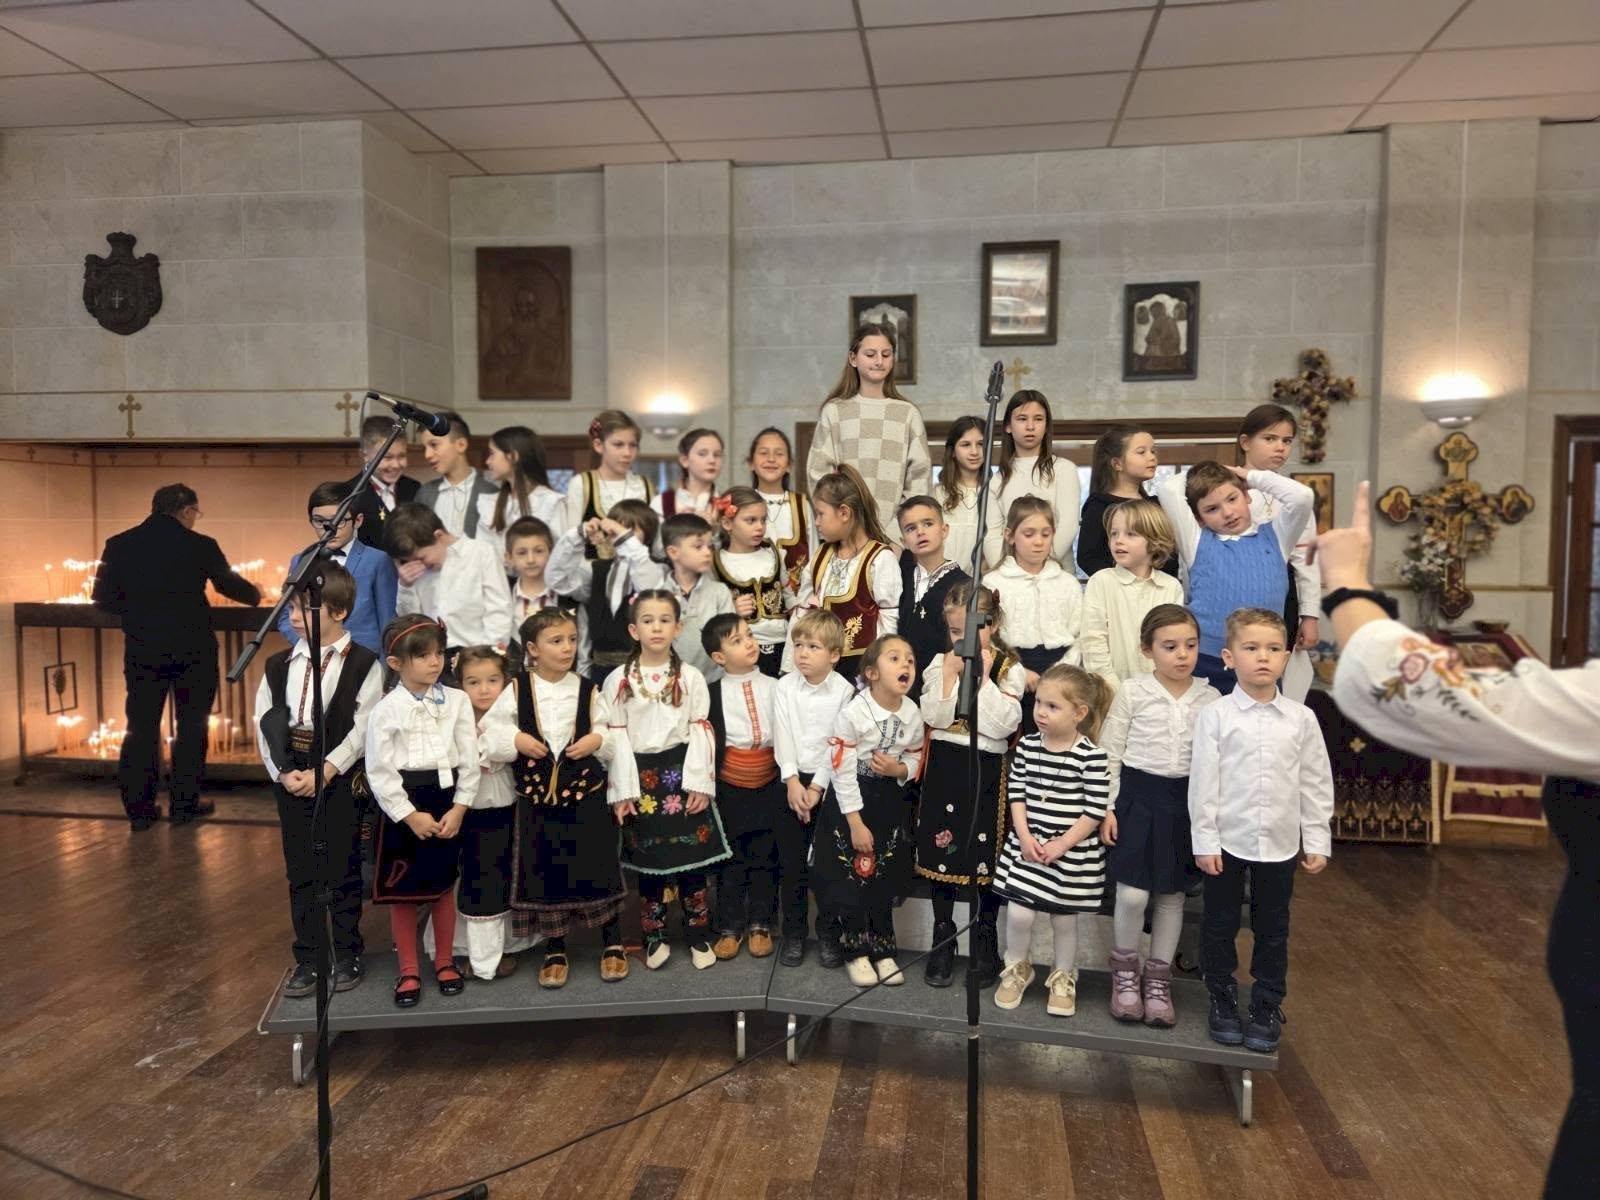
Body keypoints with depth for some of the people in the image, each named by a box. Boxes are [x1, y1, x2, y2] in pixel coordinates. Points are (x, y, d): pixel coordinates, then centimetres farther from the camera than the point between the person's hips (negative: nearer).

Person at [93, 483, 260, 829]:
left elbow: (104, 599, 0)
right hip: (193, 650, -2)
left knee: (141, 728, 11)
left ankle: (139, 810, 15)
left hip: (142, 651, 2)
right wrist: (255, 594, 29)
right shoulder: (201, 546, -7)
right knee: (191, 728, 10)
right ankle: (184, 804, 15)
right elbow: (230, 584, 7)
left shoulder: (119, 545, -2)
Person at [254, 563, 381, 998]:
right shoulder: (278, 665, 6)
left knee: (342, 870, 5)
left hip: (340, 777, -4)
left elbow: (363, 729, -12)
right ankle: (307, 959, 21)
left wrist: (324, 772, -16)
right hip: (290, 776, 4)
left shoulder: (363, 664, -7)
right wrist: (283, 772, -8)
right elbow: (263, 722, 4)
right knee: (300, 872, 10)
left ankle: (346, 956, 20)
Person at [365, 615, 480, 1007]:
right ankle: (408, 971, 23)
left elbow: (469, 759, -1)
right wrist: (410, 814, -12)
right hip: (403, 806, -2)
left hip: (446, 802, 2)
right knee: (402, 892, 7)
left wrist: (458, 808, -7)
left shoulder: (456, 700, -2)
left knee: (443, 886, 14)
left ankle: (444, 962, 30)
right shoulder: (386, 710, -9)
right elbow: (379, 771, -10)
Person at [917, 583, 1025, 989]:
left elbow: (1001, 725, -17)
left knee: (986, 849, 6)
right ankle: (943, 937, 25)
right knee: (941, 847, 9)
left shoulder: (1009, 669, -4)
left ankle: (985, 937, 27)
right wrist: (951, 675, -14)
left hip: (986, 769, -2)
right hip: (944, 766, 2)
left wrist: (983, 677, -16)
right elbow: (934, 717, -10)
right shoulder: (940, 663, 2)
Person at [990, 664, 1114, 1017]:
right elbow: (1016, 794, 1)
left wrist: (1061, 844, -15)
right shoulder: (1026, 747, -2)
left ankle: (1063, 979, 35)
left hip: (1073, 852, -2)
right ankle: (1017, 969, 27)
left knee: (1064, 919, 11)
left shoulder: (1091, 756, -14)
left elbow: (1094, 810, -13)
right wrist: (1024, 836, -9)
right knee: (1018, 913, 0)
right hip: (1028, 846, 3)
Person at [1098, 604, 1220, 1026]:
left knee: (1172, 894, 12)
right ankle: (1125, 970, 20)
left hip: (1185, 801, 3)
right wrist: (1106, 808, -7)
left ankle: (1158, 977, 29)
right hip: (1137, 795, -3)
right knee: (1132, 893, -6)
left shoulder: (1210, 698, 1)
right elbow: (1109, 752, -3)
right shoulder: (1133, 691, -6)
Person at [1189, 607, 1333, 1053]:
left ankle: (1268, 1007, 30)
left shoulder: (1301, 718, -1)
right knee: (1220, 924, 11)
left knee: (1272, 929, 13)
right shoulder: (1215, 715, -8)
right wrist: (1204, 841, -9)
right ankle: (1222, 1001, 28)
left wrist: (1317, 841, 4)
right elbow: (1203, 781, -8)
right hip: (1227, 841, -2)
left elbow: (1316, 783, 5)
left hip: (1280, 844, 2)